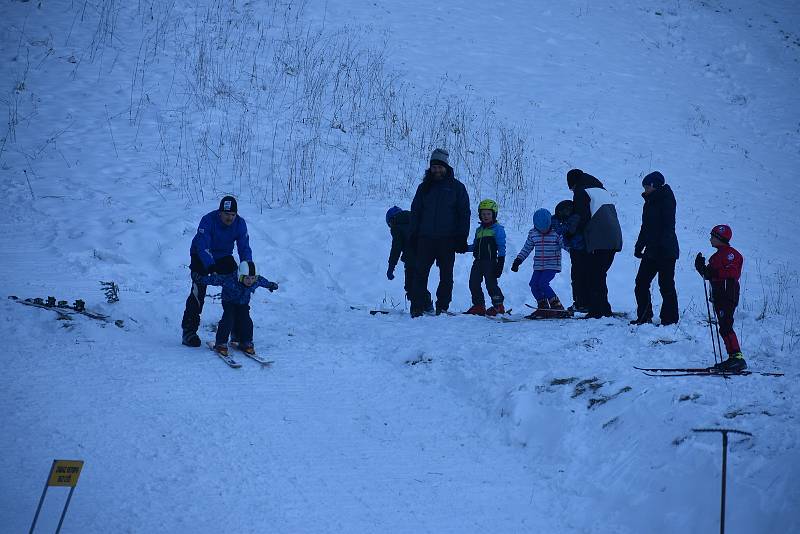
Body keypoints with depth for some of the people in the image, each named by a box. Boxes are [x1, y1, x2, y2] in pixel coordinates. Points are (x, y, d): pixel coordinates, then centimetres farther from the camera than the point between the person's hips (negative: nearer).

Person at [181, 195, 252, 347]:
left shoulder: (240, 224, -15)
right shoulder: (208, 220, -28)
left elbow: (244, 248, -15)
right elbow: (203, 246, -35)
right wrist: (211, 267, -48)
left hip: (223, 257, 4)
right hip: (201, 257, -4)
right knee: (198, 291, -17)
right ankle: (189, 330, -11)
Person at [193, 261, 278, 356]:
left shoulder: (257, 281, -19)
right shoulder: (230, 280, -33)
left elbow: (264, 282, 5)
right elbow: (215, 279, -29)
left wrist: (271, 285, 25)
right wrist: (200, 279, -34)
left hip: (243, 304, 3)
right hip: (229, 303, -3)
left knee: (246, 321, -13)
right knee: (228, 320, -22)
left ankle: (246, 343, 6)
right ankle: (221, 344, -11)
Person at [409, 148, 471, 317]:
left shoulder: (456, 187, 6)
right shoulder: (424, 187, 12)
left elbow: (464, 213, 4)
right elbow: (415, 212, 15)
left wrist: (462, 237, -3)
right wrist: (414, 236, 6)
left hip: (447, 239, -2)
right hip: (425, 238, 2)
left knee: (446, 276, 3)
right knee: (420, 273, -4)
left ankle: (442, 306, 9)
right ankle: (417, 307, -3)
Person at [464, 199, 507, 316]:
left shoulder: (498, 229, -1)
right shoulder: (479, 230, 20)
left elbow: (501, 247, -6)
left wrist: (500, 262, -13)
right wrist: (465, 248, 7)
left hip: (490, 261, -7)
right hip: (478, 261, 7)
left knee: (491, 283, -10)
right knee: (474, 283, 4)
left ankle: (498, 305, 0)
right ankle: (479, 306, 12)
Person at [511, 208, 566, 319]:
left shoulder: (556, 232, -8)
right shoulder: (533, 233, 6)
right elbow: (527, 248, 16)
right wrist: (518, 260, 13)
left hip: (552, 265, -5)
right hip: (538, 266, 5)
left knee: (543, 283, -19)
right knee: (534, 285, -5)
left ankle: (558, 307, -11)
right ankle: (543, 307, 9)